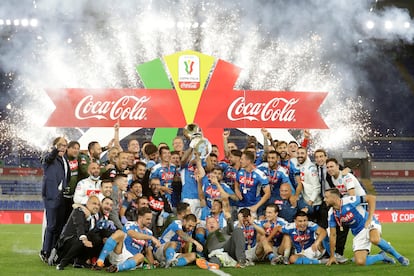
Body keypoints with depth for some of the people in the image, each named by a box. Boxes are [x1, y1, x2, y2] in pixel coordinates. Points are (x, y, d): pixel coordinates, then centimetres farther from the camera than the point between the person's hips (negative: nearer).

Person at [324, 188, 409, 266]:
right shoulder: (331, 214, -3)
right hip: (358, 234, 5)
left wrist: (370, 218, -23)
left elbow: (371, 198, -18)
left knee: (375, 239, -41)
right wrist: (332, 256, 4)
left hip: (369, 224, -5)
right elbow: (333, 235, 4)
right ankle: (382, 256, 10)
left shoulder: (349, 201, -20)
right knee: (360, 262, -17)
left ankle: (398, 256, -17)